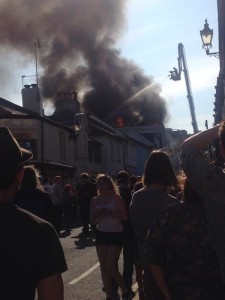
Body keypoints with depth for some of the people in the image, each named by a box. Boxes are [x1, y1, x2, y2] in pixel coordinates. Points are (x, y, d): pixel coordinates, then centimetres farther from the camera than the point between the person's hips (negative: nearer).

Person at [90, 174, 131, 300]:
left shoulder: (116, 198, -7)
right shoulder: (95, 200, 5)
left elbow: (125, 217, -12)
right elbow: (92, 221, 7)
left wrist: (110, 212, -23)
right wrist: (97, 214, -14)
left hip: (115, 235, -5)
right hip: (101, 234, 5)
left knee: (111, 267, -8)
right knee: (103, 267, 6)